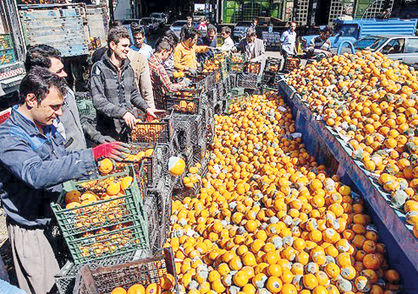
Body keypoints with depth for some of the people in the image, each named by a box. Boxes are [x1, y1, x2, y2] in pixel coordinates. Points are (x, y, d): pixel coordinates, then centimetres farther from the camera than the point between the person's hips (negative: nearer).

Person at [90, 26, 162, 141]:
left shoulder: (128, 67, 9)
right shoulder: (99, 68, -11)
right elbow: (98, 101, -19)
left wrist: (146, 108, 6)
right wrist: (122, 112, -28)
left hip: (129, 127, 6)